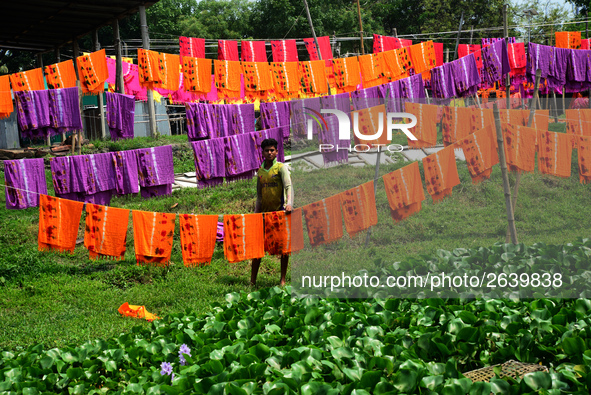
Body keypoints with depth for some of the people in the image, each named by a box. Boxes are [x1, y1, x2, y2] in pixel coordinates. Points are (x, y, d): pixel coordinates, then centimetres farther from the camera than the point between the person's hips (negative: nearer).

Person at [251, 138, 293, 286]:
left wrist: (289, 203, -35)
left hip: (280, 211, -5)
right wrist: (255, 213, 13)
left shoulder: (281, 167, -3)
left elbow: (288, 186, -18)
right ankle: (252, 280, 8)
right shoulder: (260, 172, 13)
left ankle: (283, 280, 7)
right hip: (264, 212, 5)